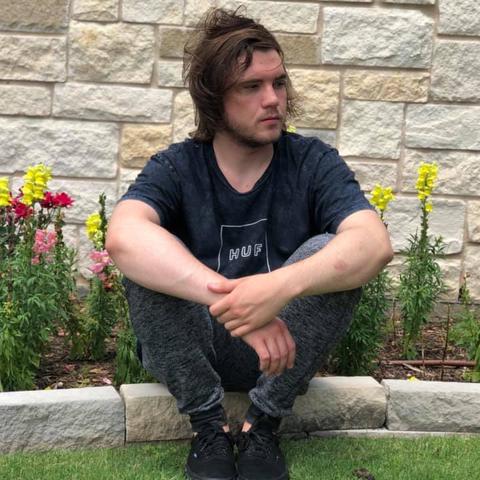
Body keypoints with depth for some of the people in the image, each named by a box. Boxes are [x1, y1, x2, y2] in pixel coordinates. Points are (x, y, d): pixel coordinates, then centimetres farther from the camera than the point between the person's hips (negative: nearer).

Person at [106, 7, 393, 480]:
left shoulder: (313, 162, -8)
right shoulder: (175, 168, -9)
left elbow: (375, 243, -27)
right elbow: (123, 236, -33)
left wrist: (282, 286, -46)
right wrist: (227, 296, -47)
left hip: (282, 351, 1)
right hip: (188, 353, 0)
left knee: (332, 254, -25)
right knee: (148, 256, -26)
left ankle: (262, 425, -13)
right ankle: (209, 426, -15)